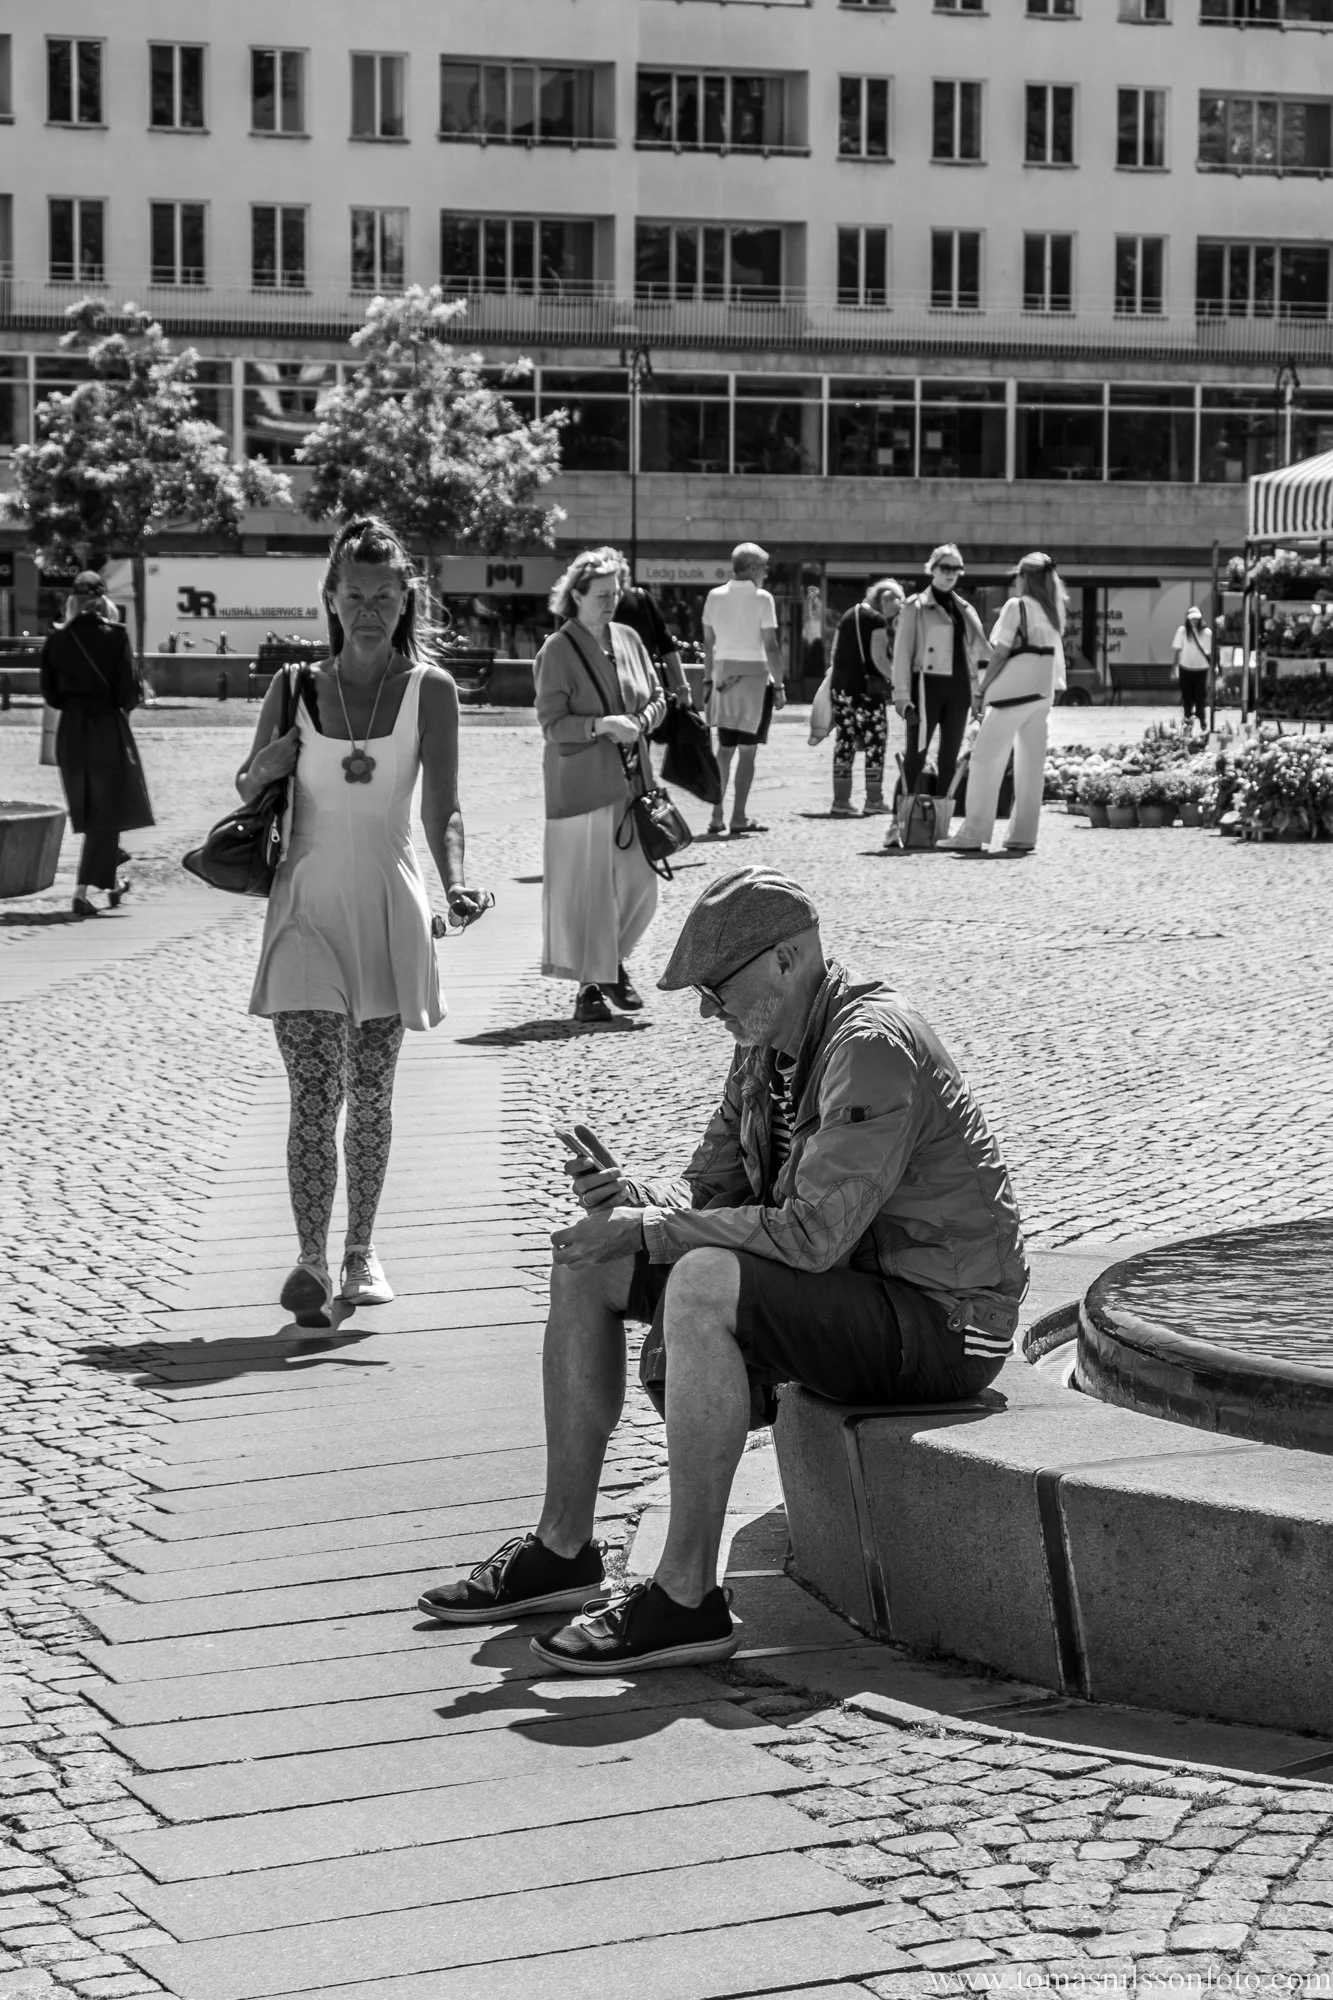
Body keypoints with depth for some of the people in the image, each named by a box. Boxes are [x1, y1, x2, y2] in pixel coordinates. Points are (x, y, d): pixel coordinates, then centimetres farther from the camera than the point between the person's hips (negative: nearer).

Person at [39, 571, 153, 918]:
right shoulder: (115, 636, -10)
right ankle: (83, 892, -7)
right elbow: (129, 691, -12)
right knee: (106, 814, 3)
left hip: (70, 731, 4)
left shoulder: (57, 639, 0)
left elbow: (51, 695, 3)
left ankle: (113, 882, 35)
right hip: (108, 729, -4)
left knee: (89, 813, 20)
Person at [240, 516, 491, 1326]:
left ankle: (361, 1252, 22)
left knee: (371, 1094, 9)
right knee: (315, 1092, -10)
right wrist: (268, 764, -9)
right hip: (309, 903, 0)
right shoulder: (296, 688, 2)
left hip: (389, 907, 0)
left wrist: (456, 883, -25)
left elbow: (443, 807, -8)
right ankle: (312, 1260, -12)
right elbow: (246, 792, 14)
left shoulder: (429, 691, -2)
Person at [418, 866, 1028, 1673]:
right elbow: (710, 1192, 11)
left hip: (939, 1320, -10)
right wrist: (635, 1197, -11)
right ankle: (562, 1550, 7)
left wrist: (651, 1229, -23)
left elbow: (814, 1234, -29)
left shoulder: (872, 1046, -22)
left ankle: (688, 1598, -26)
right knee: (585, 1266, 3)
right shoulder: (767, 1048, 8)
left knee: (702, 1285, -34)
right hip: (853, 1287, 10)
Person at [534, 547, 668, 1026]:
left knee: (640, 883, 6)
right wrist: (600, 725, -24)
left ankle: (613, 963, 28)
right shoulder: (557, 651, -8)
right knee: (587, 887, -3)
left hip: (631, 782, 5)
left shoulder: (629, 640, 9)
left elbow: (658, 698, 15)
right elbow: (552, 722, -11)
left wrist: (638, 724, -5)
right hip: (581, 784, -5)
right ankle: (589, 986, 8)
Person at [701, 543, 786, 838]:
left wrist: (708, 680, 14)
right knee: (747, 750, 1)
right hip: (754, 674, -5)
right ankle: (738, 817, 1)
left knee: (724, 748, 12)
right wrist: (779, 685, -6)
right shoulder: (761, 598, -9)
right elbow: (771, 646, -10)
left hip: (723, 677, 5)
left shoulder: (715, 597, 5)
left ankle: (717, 815, 8)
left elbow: (708, 643, 8)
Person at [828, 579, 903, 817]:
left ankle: (841, 801, 5)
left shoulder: (847, 616, 15)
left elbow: (834, 652, 16)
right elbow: (878, 658, -14)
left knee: (844, 743, 7)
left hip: (840, 687, 7)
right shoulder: (878, 620, -7)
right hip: (866, 688, -7)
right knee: (875, 743, 3)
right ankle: (873, 799, 4)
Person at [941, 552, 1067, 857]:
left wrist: (982, 691, -5)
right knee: (1031, 764, 9)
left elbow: (1000, 653, -10)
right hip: (1043, 691, 7)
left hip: (1013, 689, -7)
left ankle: (973, 835, -9)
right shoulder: (1053, 612, 13)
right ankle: (1023, 835, 8)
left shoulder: (1016, 606, -7)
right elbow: (1055, 653, 9)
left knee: (986, 758, -4)